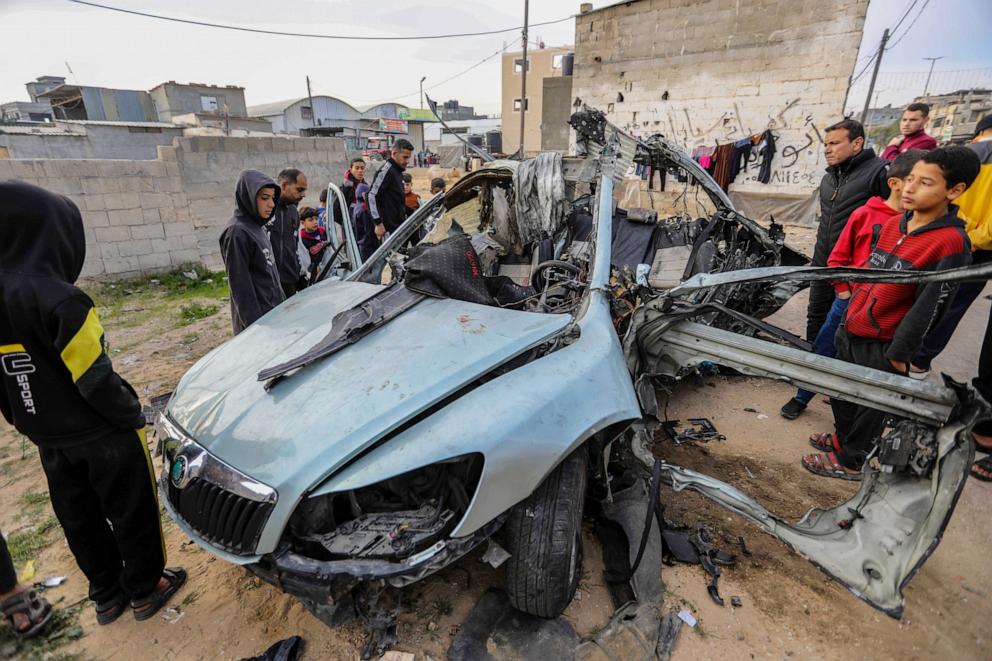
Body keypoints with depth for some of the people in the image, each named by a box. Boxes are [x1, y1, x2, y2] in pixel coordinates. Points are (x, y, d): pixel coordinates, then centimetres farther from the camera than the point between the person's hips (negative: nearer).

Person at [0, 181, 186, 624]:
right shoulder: (58, 298, -25)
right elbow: (95, 379, -23)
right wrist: (132, 414, -7)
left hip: (48, 440, 7)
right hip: (102, 434, -7)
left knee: (79, 520, 21)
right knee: (132, 511, 12)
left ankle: (106, 595, 38)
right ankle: (145, 590, 28)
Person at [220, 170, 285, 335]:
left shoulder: (256, 226, 8)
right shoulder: (237, 233, -16)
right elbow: (240, 285, -17)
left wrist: (282, 301, 16)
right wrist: (255, 325, -18)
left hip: (274, 311, 8)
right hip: (257, 318, -8)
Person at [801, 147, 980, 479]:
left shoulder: (951, 242, -18)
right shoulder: (892, 224, 4)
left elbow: (927, 308, -18)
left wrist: (898, 355, -16)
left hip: (882, 344, -7)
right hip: (851, 329, 7)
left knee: (870, 405, 11)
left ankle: (850, 461, 28)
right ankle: (843, 438, 45)